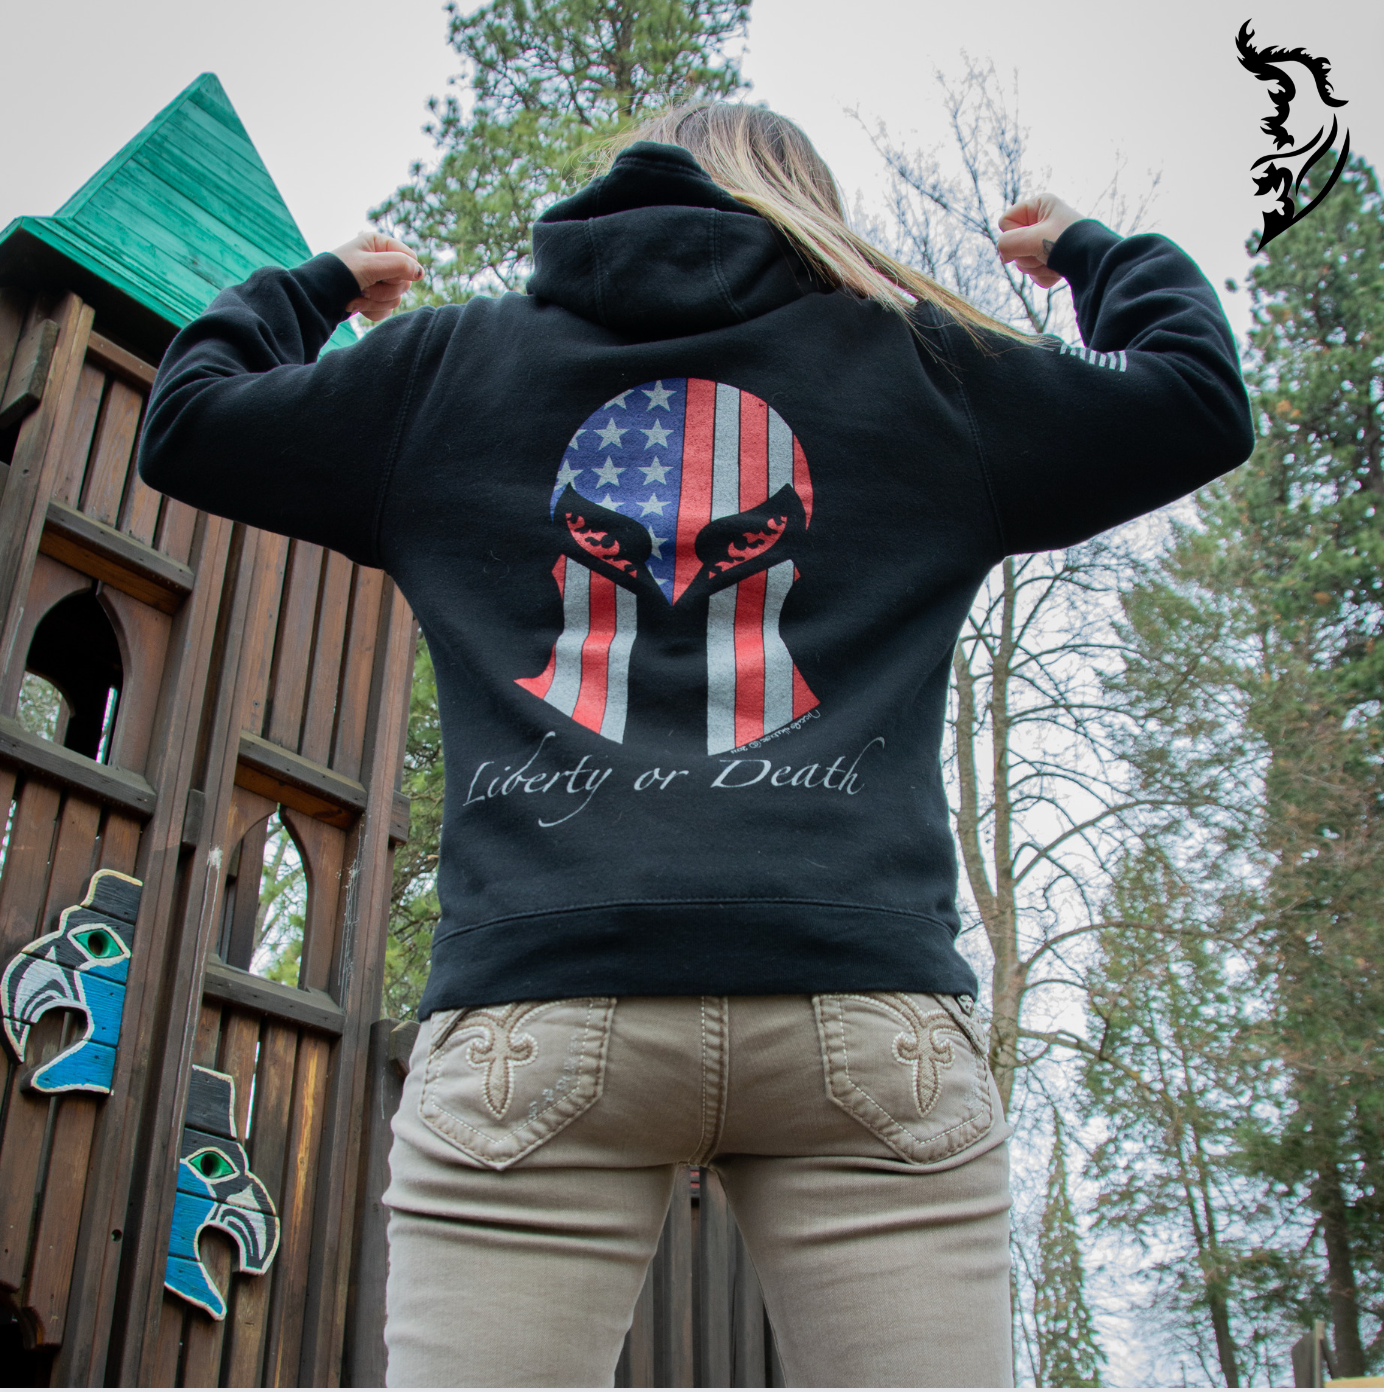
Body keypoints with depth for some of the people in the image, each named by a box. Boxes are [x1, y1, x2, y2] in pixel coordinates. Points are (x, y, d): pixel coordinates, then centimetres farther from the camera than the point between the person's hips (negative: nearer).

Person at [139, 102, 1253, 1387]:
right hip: (867, 1001, 0)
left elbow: (186, 424, 29)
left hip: (535, 996, 1)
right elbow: (1201, 400, 25)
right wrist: (1093, 252, 43)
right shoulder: (916, 366, 18)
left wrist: (313, 287, 47)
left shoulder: (449, 366, 20)